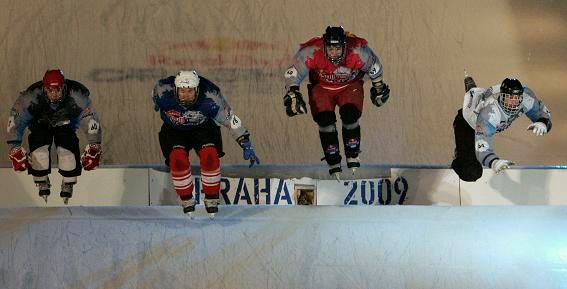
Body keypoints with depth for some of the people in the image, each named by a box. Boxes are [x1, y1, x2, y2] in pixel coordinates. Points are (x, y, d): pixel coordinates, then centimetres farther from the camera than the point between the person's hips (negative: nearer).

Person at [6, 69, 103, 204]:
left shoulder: (76, 96, -36)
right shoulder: (31, 96, -37)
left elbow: (91, 120, -30)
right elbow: (15, 121, -32)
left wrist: (93, 147, -32)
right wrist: (15, 148, -35)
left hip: (65, 125, 0)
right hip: (40, 123, 0)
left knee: (69, 147, -23)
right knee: (38, 147, -24)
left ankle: (68, 185, -1)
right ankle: (42, 184, -2)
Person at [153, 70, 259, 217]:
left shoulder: (210, 98, -30)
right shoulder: (164, 91, -30)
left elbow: (230, 119, -20)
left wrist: (246, 144, -19)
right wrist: (157, 105, 19)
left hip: (202, 128, 0)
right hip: (173, 130, 0)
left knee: (210, 156, -25)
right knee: (178, 159, -26)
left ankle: (211, 199, -6)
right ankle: (187, 201, -7)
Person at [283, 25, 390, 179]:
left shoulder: (358, 51, -30)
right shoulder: (311, 52, -33)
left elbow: (375, 67, -9)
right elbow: (293, 72, -23)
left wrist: (379, 88, 5)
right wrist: (292, 93, -33)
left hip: (350, 86, 0)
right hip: (321, 88, 0)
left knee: (350, 115, -22)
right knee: (325, 120, -19)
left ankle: (353, 156, 0)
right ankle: (334, 164, -6)